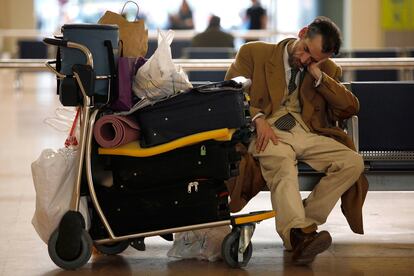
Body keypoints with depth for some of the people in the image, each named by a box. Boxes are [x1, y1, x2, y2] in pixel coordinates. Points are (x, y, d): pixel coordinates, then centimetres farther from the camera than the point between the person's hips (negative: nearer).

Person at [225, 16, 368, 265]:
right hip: (269, 132, -4)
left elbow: (351, 108, 11)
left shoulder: (328, 70, 21)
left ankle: (306, 222, -25)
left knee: (353, 162, -22)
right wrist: (258, 118, -15)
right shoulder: (254, 53, 11)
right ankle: (298, 233, -57)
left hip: (307, 134, 4)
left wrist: (319, 77, 1)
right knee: (283, 166, -38)